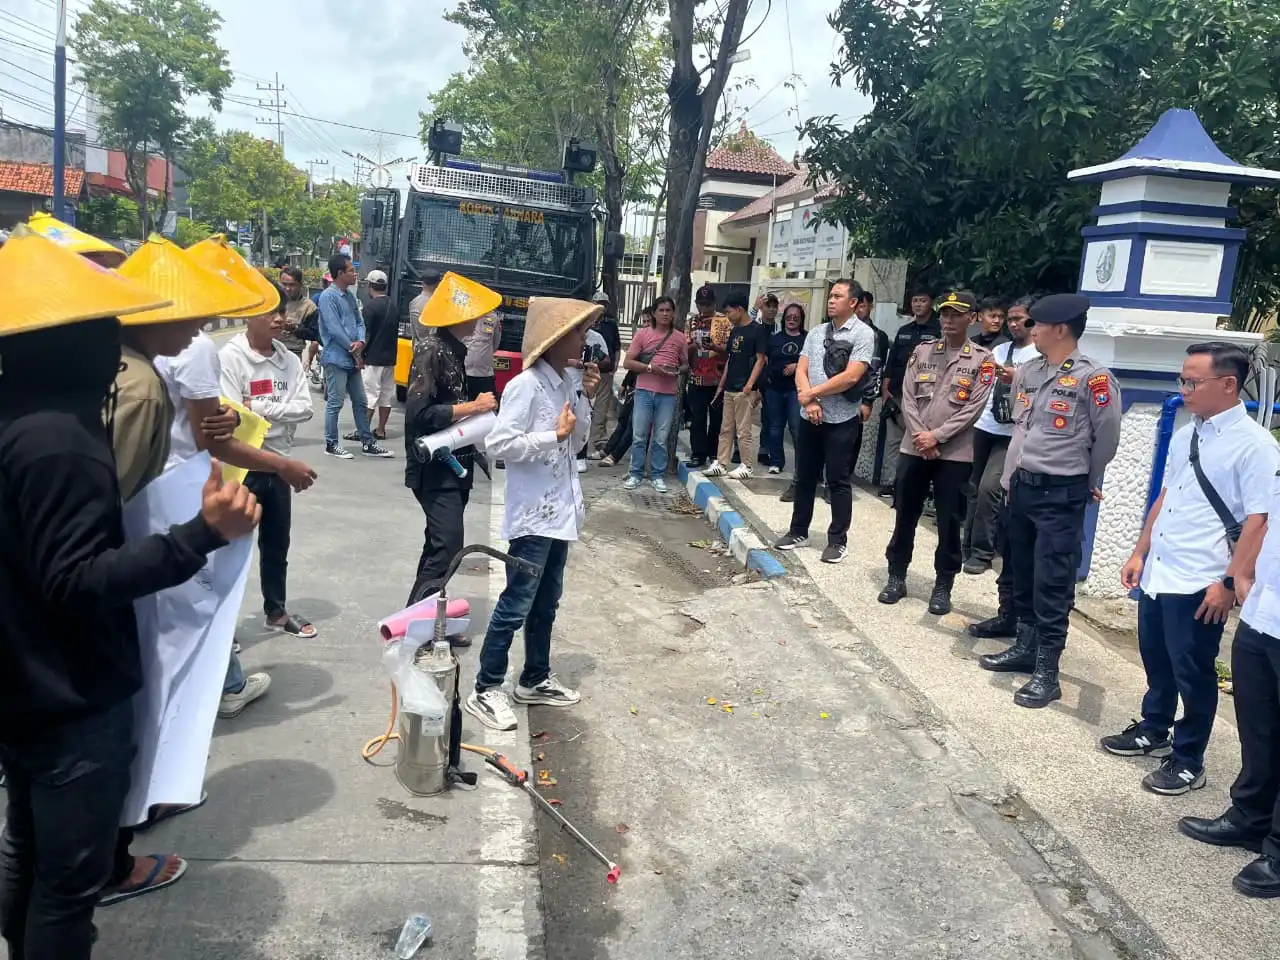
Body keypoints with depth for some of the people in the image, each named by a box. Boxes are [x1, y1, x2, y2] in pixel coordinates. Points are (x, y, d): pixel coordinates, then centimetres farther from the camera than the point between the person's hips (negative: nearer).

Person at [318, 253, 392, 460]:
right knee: (335, 403, -3)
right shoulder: (328, 296, -12)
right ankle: (331, 444, 7)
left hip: (352, 358, 9)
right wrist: (354, 350, -10)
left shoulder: (350, 296, 14)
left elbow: (359, 322, 15)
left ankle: (368, 443, 18)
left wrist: (360, 342, -6)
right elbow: (334, 329, -18)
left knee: (360, 402, 11)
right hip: (336, 358, -9)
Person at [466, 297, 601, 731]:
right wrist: (554, 434, -19)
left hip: (560, 510, 9)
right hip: (532, 514, -9)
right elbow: (499, 444, -23)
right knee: (516, 604, -1)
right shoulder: (526, 386, -18)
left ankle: (535, 679, 33)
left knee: (546, 602, 18)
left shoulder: (569, 381, 7)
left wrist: (586, 400, 0)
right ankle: (485, 691, 12)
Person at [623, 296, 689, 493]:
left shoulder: (680, 338, 8)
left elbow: (685, 364, 17)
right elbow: (628, 362, -1)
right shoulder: (642, 333, 3)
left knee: (661, 438, 3)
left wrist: (677, 370, -6)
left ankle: (657, 476, 12)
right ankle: (636, 474, 12)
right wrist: (650, 367, -14)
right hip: (644, 391, -1)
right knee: (639, 436, 2)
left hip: (668, 394, 1)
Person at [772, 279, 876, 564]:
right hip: (810, 417, 5)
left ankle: (838, 540, 13)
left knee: (838, 482, 2)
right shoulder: (816, 332, 10)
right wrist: (809, 401, -13)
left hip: (842, 420, -5)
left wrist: (810, 394, -11)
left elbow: (850, 377, -16)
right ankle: (798, 531, 26)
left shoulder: (863, 333, -7)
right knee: (804, 477, 13)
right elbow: (801, 371, 5)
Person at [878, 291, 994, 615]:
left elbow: (973, 408, -8)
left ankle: (943, 586, 16)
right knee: (905, 516, 9)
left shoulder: (982, 360, -1)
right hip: (913, 448, 3)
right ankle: (896, 577, 22)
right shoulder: (922, 352, 8)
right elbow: (908, 399, 2)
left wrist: (937, 436, -14)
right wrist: (921, 437, -9)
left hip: (955, 453, -2)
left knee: (949, 523, 4)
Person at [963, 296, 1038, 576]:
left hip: (1010, 434, -6)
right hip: (983, 427, 6)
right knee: (973, 488, 7)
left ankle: (982, 552, -4)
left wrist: (1017, 380, -22)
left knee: (988, 488, -14)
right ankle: (968, 546, 18)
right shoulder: (998, 349, 16)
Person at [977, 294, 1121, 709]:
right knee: (1022, 575, 16)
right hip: (1021, 486, 7)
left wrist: (1087, 482, 7)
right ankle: (1025, 647, 31)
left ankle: (1047, 672, 4)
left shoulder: (1093, 378, -14)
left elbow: (1106, 438, -5)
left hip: (1062, 495, -7)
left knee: (1052, 584, -4)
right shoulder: (1027, 372, 7)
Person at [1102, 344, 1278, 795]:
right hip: (1156, 573, 7)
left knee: (1192, 673, 7)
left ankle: (1188, 762, 24)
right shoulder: (1184, 435, 9)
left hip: (1200, 584, -7)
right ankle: (1153, 732, 42)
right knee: (1155, 660, 21)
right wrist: (1140, 553, 16)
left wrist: (1230, 581, -18)